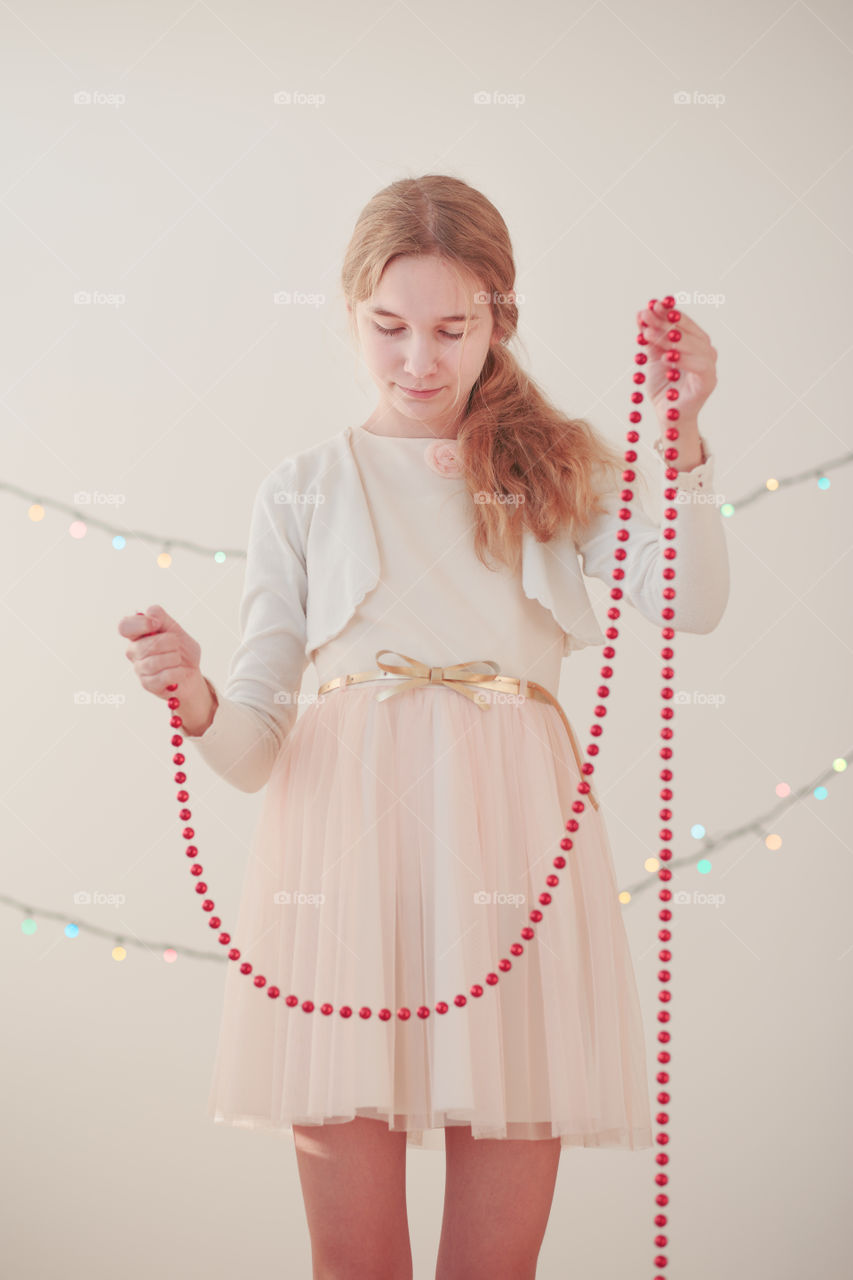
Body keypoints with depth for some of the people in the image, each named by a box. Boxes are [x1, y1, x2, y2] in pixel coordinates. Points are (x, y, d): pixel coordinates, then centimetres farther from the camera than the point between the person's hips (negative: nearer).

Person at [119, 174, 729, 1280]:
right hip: (349, 838, 0)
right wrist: (195, 699, -14)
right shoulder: (305, 490, 12)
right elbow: (256, 743, 8)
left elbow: (695, 603, -4)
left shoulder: (561, 468, 15)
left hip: (512, 847, 1)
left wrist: (678, 433, -15)